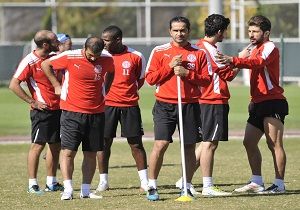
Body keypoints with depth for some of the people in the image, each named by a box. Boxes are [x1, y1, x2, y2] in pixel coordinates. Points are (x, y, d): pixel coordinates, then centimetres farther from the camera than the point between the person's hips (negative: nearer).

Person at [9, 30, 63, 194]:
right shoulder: (30, 61, -12)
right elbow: (14, 85, -14)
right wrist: (33, 102, -14)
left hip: (57, 109, 7)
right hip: (42, 111, -7)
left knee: (56, 146, 10)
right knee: (38, 145, -5)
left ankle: (51, 182, 18)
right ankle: (32, 184, 0)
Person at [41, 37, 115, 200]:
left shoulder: (107, 60, 1)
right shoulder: (70, 57, -9)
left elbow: (111, 73, 25)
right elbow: (46, 65, 4)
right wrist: (56, 85, 3)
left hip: (96, 114, 3)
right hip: (72, 113, -3)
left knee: (91, 154, 5)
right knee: (68, 151, -9)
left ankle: (85, 191, 12)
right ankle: (68, 190, -8)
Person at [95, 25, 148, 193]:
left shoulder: (135, 57, -2)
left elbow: (141, 79, 12)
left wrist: (128, 92, 6)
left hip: (130, 105, -1)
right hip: (107, 104, 1)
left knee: (136, 143, 3)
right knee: (104, 141, 1)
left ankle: (145, 180, 10)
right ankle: (103, 181, 10)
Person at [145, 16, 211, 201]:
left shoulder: (199, 53, 7)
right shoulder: (159, 51, 5)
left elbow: (206, 80, 2)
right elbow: (150, 78, 1)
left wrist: (187, 73, -11)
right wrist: (170, 67, -9)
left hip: (190, 106, 1)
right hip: (165, 105, -1)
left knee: (189, 147, 3)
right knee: (160, 144, -11)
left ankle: (187, 186, 14)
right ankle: (152, 186, -2)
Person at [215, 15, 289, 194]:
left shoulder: (270, 47, -10)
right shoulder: (254, 49, 20)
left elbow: (258, 62, -29)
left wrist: (233, 61, -43)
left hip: (273, 102, -10)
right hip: (258, 103, 10)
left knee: (274, 144, -9)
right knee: (249, 142, 9)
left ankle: (279, 184, -8)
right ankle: (257, 182, 15)